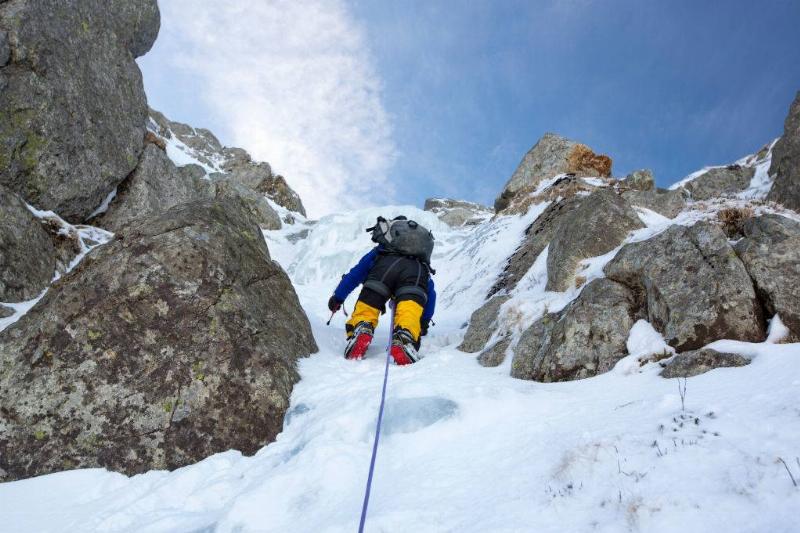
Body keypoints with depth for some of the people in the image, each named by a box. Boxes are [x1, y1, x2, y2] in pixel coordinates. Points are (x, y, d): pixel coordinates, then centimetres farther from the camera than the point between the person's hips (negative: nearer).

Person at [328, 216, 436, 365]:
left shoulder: (379, 252, 44)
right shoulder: (423, 265, 47)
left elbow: (355, 273, 41)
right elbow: (431, 293, 43)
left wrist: (338, 297, 48)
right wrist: (425, 321, 48)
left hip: (385, 265, 0)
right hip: (417, 271, 1)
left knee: (366, 308, -1)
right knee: (409, 312, -16)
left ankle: (361, 330, -33)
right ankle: (405, 338, -48)